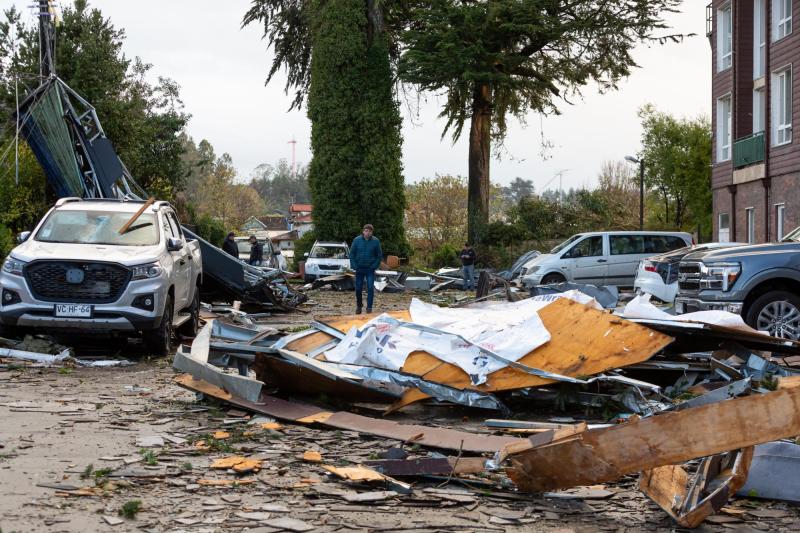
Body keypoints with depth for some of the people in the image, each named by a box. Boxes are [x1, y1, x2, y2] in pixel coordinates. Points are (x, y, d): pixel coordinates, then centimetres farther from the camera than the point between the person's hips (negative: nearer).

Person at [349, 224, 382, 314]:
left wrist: (375, 265, -6)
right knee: (358, 288, 7)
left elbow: (379, 255, 2)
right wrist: (354, 266, -5)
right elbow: (352, 254, 3)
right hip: (359, 269, 1)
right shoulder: (357, 240, -3)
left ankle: (369, 307, 0)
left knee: (370, 288, -8)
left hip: (370, 269, -1)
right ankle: (358, 306, 24)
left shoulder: (375, 241, -5)